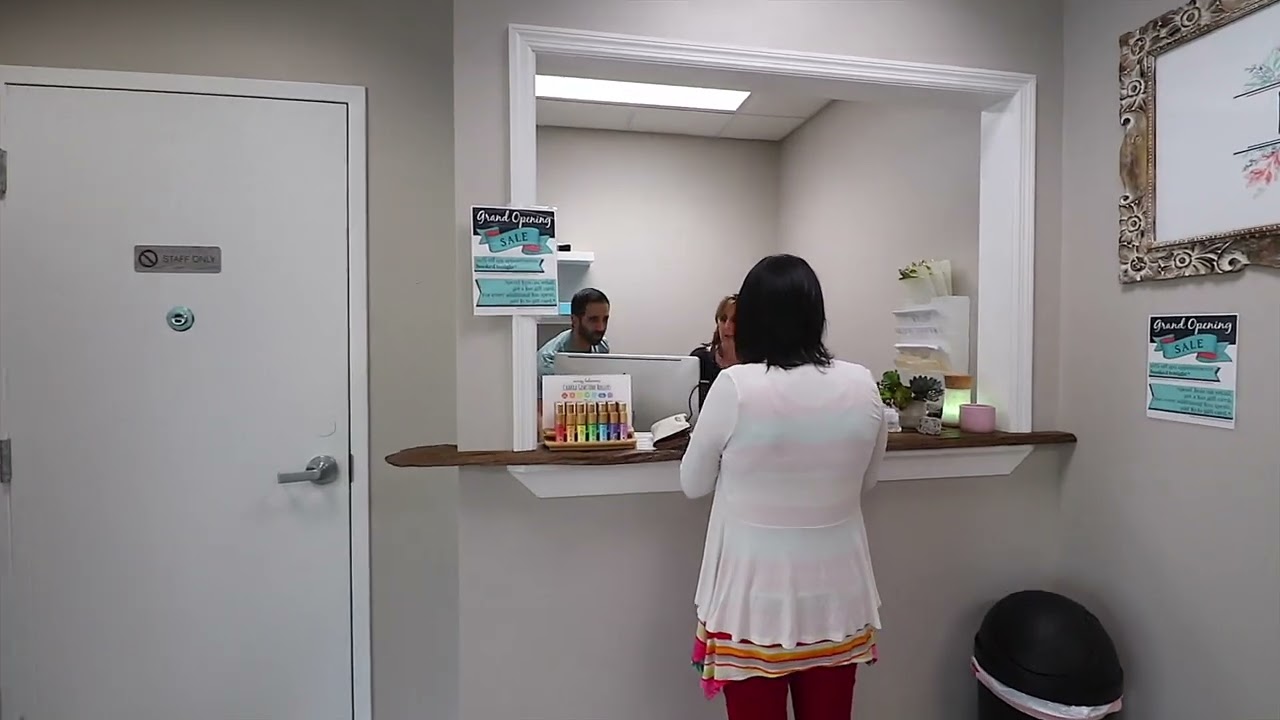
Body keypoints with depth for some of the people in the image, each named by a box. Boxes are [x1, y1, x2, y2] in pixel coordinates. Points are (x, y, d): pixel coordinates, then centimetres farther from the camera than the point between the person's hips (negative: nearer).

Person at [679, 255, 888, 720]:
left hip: (755, 593, -3)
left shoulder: (734, 386, -18)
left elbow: (693, 484, -4)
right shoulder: (862, 385, -7)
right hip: (837, 593, 3)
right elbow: (866, 482, 9)